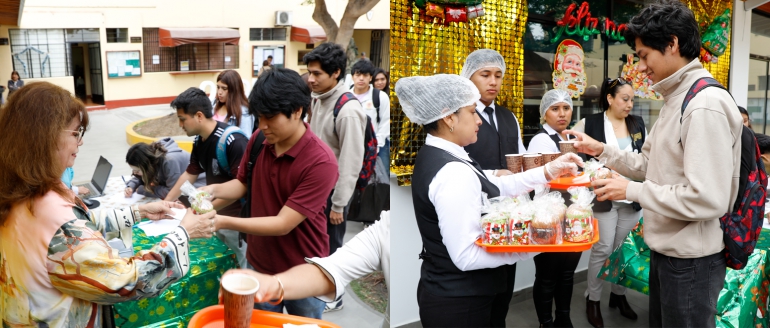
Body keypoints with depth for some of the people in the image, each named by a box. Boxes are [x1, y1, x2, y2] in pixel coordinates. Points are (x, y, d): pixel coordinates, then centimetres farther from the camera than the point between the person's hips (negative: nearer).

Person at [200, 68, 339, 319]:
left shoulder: (321, 162, -28)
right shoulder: (259, 140, -8)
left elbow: (283, 224, -27)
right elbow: (242, 183, 7)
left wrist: (224, 222, -32)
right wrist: (214, 190, -13)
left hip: (302, 275, -5)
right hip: (259, 266, 5)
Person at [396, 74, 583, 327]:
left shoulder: (435, 156, 5)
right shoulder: (453, 173, -26)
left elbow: (494, 187, 12)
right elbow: (466, 256, -27)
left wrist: (550, 171, 9)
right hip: (459, 303, -9)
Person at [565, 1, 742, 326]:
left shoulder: (705, 106, -22)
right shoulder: (675, 100, 10)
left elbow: (708, 200, -28)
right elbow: (650, 165, 14)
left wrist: (632, 191, -21)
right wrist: (601, 150, 3)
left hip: (691, 260, -9)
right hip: (665, 250, 9)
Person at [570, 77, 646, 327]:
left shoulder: (638, 123, 8)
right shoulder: (589, 124, -6)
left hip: (632, 196, 5)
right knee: (602, 249, -1)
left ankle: (619, 295, 28)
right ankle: (592, 300, 15)